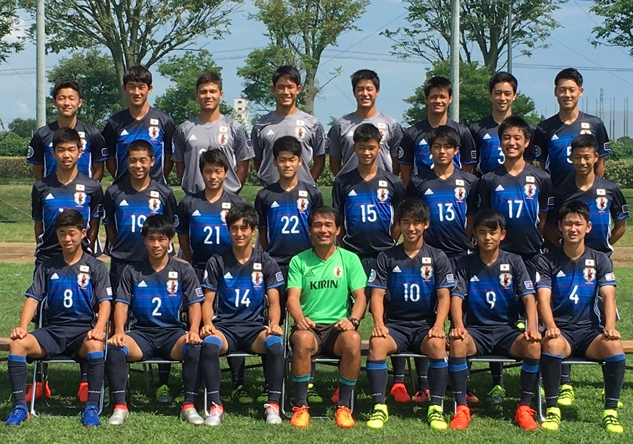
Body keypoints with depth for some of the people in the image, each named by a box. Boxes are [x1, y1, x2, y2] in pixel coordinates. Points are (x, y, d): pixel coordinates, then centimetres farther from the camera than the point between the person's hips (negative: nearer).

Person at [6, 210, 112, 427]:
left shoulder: (96, 267, 7)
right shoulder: (47, 267, 14)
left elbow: (105, 302, -2)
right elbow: (33, 299, 7)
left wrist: (99, 328, -21)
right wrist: (22, 326, -11)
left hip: (83, 330, -2)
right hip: (52, 330, 3)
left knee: (95, 345, -38)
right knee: (17, 343, -26)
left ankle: (92, 407, -29)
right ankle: (20, 406, -21)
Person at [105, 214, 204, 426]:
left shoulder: (184, 270, 8)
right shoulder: (132, 271, 10)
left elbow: (194, 305, 2)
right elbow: (121, 304, 3)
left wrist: (193, 331, -18)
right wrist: (119, 331, -17)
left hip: (173, 332, -1)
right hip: (141, 332, 1)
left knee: (195, 348, -34)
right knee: (114, 348, -31)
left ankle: (189, 406, -24)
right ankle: (120, 407, -23)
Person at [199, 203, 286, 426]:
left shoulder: (266, 263, 8)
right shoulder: (217, 262, 8)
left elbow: (274, 302, 4)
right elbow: (208, 301, 6)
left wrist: (274, 324, -17)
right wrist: (207, 323, -15)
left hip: (255, 326, 0)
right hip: (224, 326, 0)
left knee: (275, 344, -34)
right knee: (209, 344, -36)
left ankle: (273, 405, -21)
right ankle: (215, 406, -25)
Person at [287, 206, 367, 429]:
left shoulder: (350, 259, 8)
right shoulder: (299, 261, 8)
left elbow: (360, 297, 2)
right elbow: (293, 296, -2)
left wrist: (353, 320, -19)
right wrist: (299, 317, -24)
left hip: (338, 327, 0)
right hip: (309, 326, 0)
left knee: (353, 339, -34)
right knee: (302, 339, -36)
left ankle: (343, 406, -18)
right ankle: (300, 407, -21)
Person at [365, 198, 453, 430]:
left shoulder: (437, 257, 7)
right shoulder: (386, 257, 7)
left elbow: (444, 296, 1)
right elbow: (377, 294, 2)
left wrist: (438, 326, -16)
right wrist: (379, 323, -17)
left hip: (425, 324, 0)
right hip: (395, 324, 1)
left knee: (437, 344, -34)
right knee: (376, 342, -32)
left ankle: (436, 407, -22)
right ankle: (379, 406, -24)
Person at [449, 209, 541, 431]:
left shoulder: (514, 262, 4)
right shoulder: (466, 263, 4)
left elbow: (529, 297, -4)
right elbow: (457, 298, -5)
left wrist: (532, 327, -22)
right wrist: (458, 326, -24)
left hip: (507, 329, 0)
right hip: (476, 330, 0)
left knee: (534, 345, -31)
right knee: (457, 342, -34)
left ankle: (524, 408, -15)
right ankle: (461, 408, -24)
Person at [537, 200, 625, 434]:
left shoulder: (600, 260, 8)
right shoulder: (548, 262, 4)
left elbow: (608, 297, -4)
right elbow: (543, 299, -8)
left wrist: (610, 327, -24)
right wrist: (550, 326, -28)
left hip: (590, 329, 1)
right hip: (561, 330, -1)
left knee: (614, 346, -31)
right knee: (552, 344, -36)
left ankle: (611, 411, -18)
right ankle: (552, 409, -23)